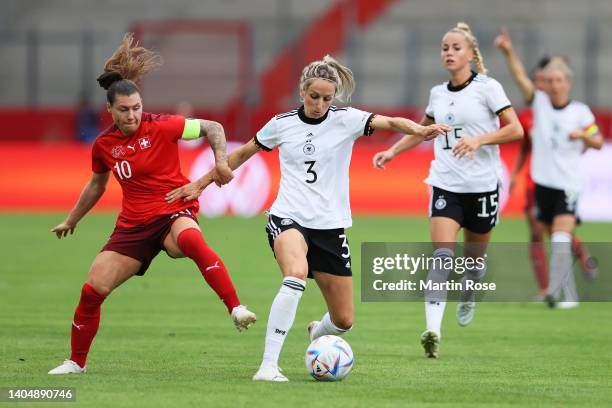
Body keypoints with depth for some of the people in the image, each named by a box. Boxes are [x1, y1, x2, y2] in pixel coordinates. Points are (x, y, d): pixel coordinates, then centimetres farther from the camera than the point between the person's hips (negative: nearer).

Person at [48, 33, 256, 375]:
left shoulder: (161, 127, -10)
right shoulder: (104, 145, 4)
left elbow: (212, 128, -1)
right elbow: (97, 184, 24)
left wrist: (221, 160, -16)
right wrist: (71, 220, 32)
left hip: (174, 212, -5)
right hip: (133, 224, 5)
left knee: (191, 240, -42)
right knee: (93, 290, -4)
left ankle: (236, 309, -45)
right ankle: (76, 362, 16)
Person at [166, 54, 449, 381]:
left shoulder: (346, 120, -2)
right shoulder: (282, 124, 2)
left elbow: (388, 122, -19)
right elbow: (242, 154, 17)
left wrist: (418, 130, -39)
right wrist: (201, 184, 19)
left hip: (331, 226, 2)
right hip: (288, 218, -2)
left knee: (344, 321, 5)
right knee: (296, 273, -36)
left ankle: (318, 331, 46)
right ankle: (268, 366, -35)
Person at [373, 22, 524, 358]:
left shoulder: (487, 88, -5)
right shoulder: (437, 93, 9)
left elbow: (515, 130, -9)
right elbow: (423, 129, 29)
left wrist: (479, 140, -22)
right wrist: (392, 151, 19)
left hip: (482, 185, -2)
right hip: (446, 184, 2)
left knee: (475, 256, 11)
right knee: (442, 254, -16)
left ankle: (468, 298, 47)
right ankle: (433, 331, -27)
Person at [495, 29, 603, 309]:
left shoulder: (580, 112, -2)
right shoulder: (540, 103, 3)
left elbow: (598, 142, 4)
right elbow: (521, 77, -9)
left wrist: (582, 135, -17)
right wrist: (508, 53, -23)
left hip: (568, 184, -4)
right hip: (543, 183, 4)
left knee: (561, 240, -18)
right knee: (555, 241, 12)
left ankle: (555, 291, -26)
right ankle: (569, 295, 25)